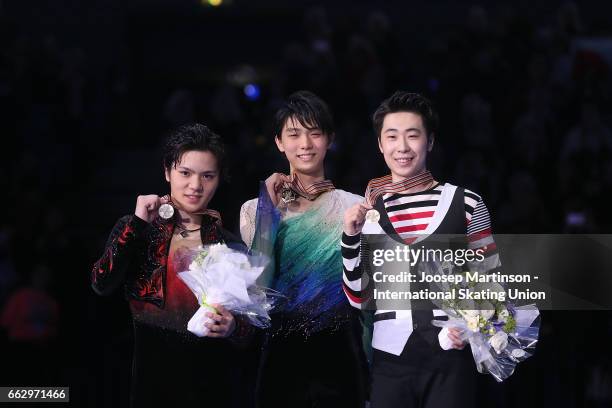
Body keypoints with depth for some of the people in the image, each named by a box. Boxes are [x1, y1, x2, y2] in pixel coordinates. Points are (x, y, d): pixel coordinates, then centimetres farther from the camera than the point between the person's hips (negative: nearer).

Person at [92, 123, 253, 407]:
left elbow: (248, 324, 4)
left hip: (213, 381, 1)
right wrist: (139, 223, -15)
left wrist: (231, 328, -18)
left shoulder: (230, 246, 2)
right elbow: (102, 285, -15)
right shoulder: (134, 230, 1)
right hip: (152, 371, -1)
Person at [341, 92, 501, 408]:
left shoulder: (466, 203, 0)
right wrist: (350, 237, -5)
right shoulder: (366, 211, 6)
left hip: (450, 358, -1)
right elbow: (358, 298, 7)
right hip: (389, 360, 2)